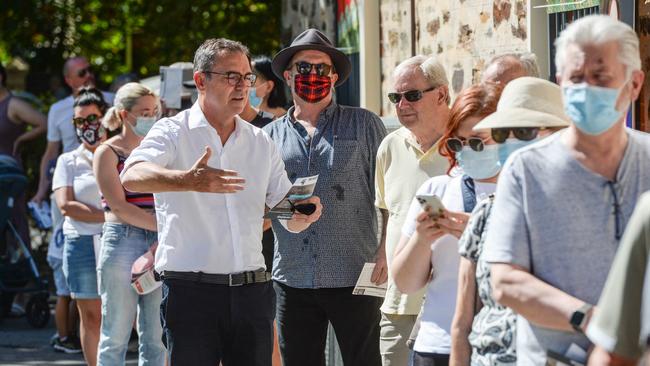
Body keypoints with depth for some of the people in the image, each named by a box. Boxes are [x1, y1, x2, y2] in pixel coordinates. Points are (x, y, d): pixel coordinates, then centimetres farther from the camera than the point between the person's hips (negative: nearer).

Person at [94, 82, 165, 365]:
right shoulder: (108, 153, 0)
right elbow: (118, 206, -10)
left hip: (158, 244, 5)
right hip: (122, 242, -5)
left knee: (155, 338, 4)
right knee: (116, 335, -2)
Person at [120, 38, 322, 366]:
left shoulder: (260, 143, 16)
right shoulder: (174, 132, 0)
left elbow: (289, 218, 16)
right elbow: (131, 177, -21)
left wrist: (303, 213, -10)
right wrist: (187, 181, -41)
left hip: (252, 291, 5)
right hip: (191, 290, -5)